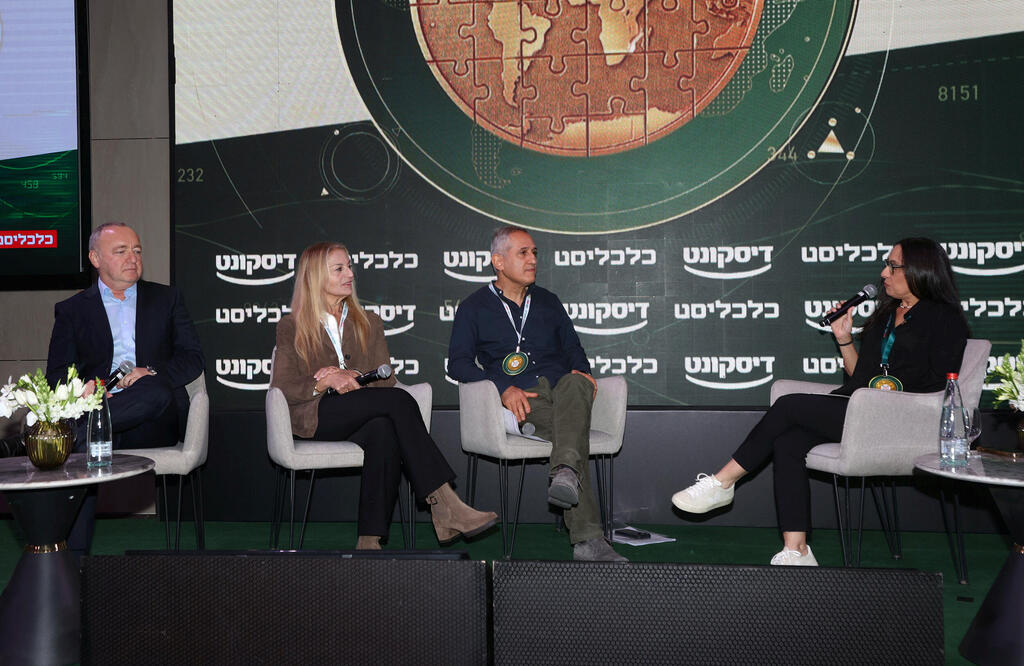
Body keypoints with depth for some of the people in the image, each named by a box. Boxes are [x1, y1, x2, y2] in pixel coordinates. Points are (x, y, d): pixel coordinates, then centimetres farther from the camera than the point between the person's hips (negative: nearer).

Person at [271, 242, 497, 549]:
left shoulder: (369, 324, 23)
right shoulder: (291, 327, 14)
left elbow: (386, 380, 11)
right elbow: (281, 388, 4)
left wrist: (350, 378, -8)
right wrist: (327, 382, -11)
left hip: (361, 419, 3)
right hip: (317, 416, -3)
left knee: (385, 431, -37)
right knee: (399, 400, -30)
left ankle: (369, 541, -41)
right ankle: (443, 503, -35)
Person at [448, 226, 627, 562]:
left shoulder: (547, 301, 27)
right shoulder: (475, 307, 13)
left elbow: (572, 347, 28)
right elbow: (458, 363, 3)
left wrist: (581, 370, 2)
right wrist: (502, 387, -13)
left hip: (561, 386, 3)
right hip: (521, 399, -3)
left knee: (576, 383, -37)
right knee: (571, 431, -35)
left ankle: (565, 472, -61)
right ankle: (589, 539, -44)